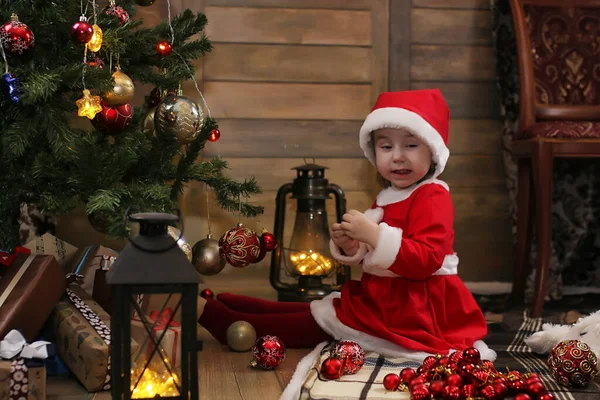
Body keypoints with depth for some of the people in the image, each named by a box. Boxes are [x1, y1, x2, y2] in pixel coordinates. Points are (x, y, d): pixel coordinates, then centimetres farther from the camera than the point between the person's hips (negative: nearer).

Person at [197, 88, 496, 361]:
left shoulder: (432, 197, -16)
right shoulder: (388, 197, 13)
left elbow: (425, 261, -28)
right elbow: (372, 256, 20)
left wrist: (373, 234, -32)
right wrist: (349, 246, -2)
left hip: (413, 312, -9)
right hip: (382, 298, 9)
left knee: (316, 322, -7)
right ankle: (217, 309, 13)